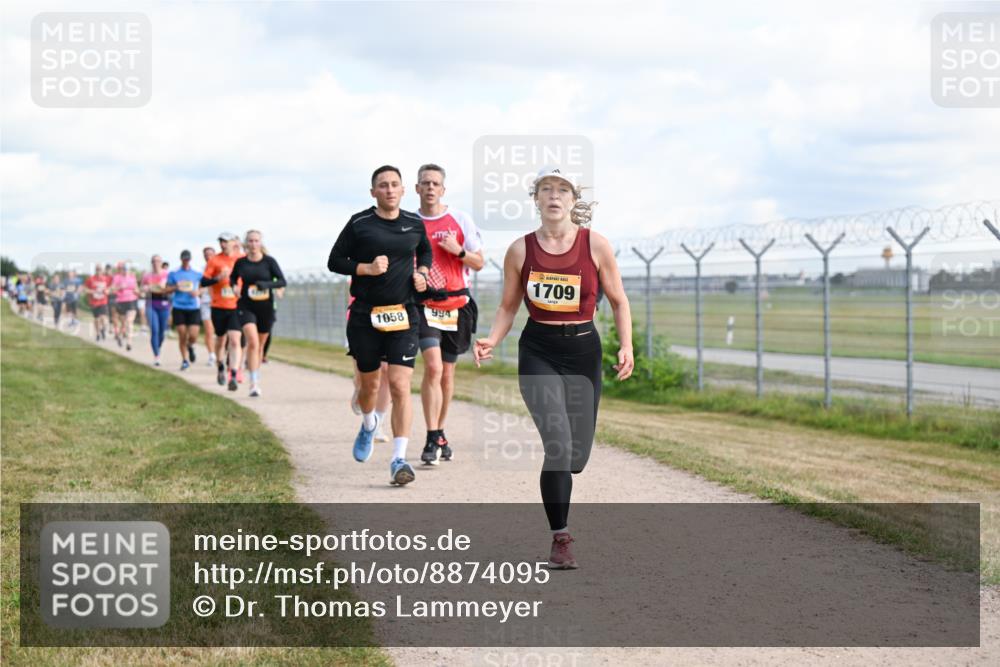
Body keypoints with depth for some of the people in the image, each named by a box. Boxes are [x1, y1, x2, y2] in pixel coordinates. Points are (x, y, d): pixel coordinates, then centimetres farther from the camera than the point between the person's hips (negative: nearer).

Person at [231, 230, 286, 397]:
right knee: (252, 342, -19)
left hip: (265, 307, 1)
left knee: (260, 345, 13)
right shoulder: (240, 263, 2)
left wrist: (267, 284, -22)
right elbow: (233, 278, 18)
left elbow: (282, 281, -4)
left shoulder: (269, 261, -2)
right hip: (246, 307, -1)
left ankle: (256, 375, 35)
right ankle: (254, 383, -23)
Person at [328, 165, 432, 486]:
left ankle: (399, 460, -13)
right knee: (369, 384, 14)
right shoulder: (358, 224, -3)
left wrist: (421, 272, 5)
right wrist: (367, 268, -14)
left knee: (400, 387, -12)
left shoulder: (415, 224, 6)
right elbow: (335, 261, 1)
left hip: (403, 315, 0)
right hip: (365, 315, 0)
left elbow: (425, 251, 25)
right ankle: (368, 424, 50)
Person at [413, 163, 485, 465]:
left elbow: (479, 262, 6)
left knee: (447, 372, 11)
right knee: (433, 367, -18)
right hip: (424, 304, -2)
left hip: (456, 304, 2)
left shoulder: (460, 220, 4)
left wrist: (459, 251, -12)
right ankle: (433, 439, -16)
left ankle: (440, 433, 27)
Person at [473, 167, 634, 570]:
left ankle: (554, 490, 42)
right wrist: (491, 341, -8)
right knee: (559, 443, -19)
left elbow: (618, 302, 6)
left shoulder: (595, 245, -2)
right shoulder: (521, 250, 0)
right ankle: (560, 540, -9)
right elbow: (508, 306, 9)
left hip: (583, 351, 1)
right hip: (538, 351, -1)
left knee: (575, 457, 4)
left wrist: (626, 346, -7)